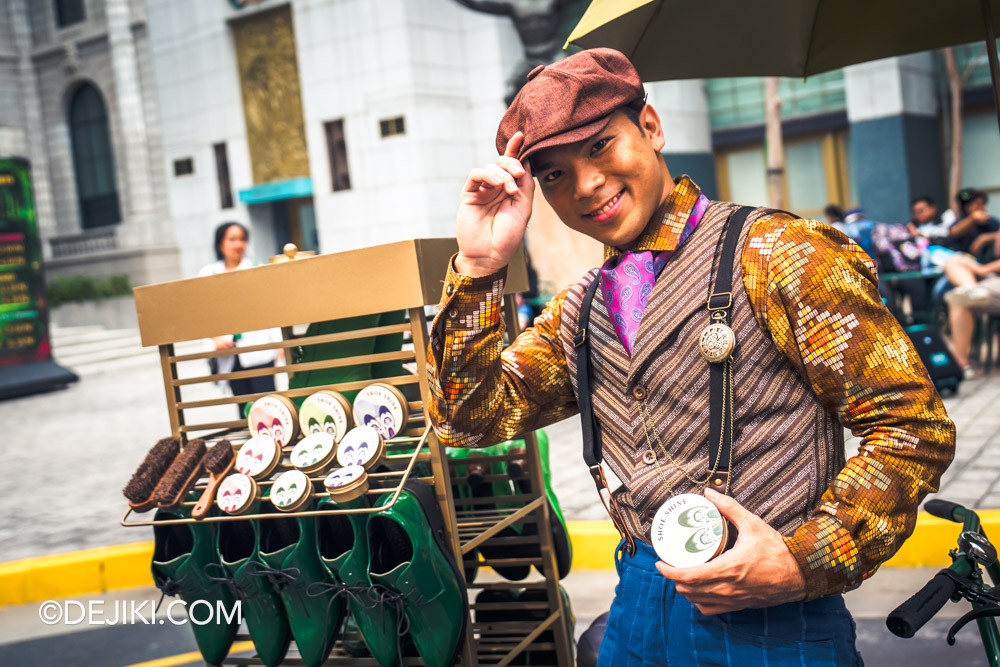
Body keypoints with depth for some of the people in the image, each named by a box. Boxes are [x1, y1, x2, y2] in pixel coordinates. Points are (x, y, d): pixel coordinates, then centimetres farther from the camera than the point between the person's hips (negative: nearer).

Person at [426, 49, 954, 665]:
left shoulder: (777, 255, -11)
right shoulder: (579, 314, 8)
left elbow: (915, 427, -11)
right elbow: (470, 418, 2)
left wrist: (806, 562, -19)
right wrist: (479, 265, -7)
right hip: (635, 614, 6)